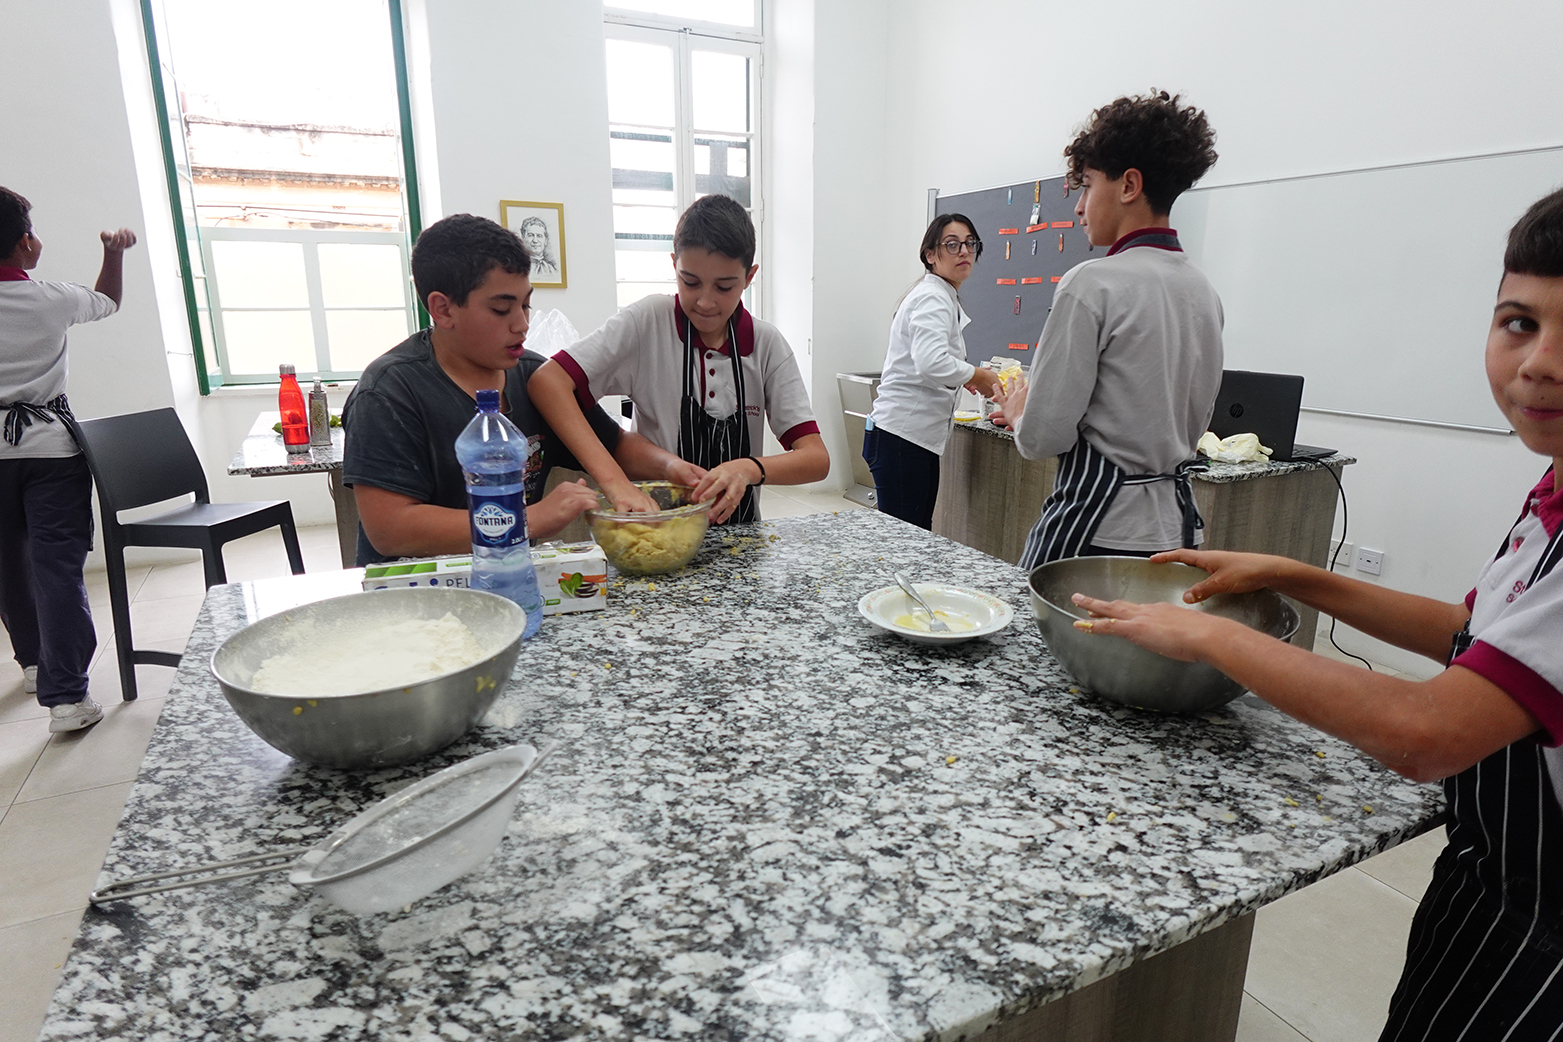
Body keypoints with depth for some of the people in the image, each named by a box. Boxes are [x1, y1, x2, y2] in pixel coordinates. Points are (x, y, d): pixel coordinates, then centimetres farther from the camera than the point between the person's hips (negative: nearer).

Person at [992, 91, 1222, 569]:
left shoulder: (1092, 284, -14)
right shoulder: (1204, 291, 10)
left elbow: (1042, 438, -16)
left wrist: (1016, 411, 7)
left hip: (1095, 528, -8)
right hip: (1175, 523, 8)